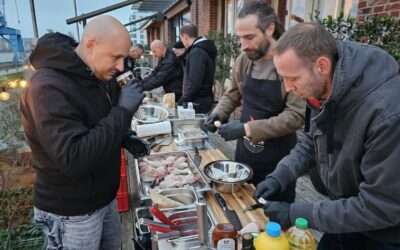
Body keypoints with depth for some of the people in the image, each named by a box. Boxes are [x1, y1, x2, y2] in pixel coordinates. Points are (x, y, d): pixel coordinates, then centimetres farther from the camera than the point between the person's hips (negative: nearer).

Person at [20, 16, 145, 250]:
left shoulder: (95, 76, 2)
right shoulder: (48, 87, -26)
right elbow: (73, 158, -33)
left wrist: (125, 138, -1)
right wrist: (123, 110, -30)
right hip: (71, 212, -8)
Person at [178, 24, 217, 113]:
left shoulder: (197, 52, -17)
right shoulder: (203, 49, 14)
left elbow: (194, 83, -24)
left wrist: (181, 102, -18)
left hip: (197, 102, -10)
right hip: (204, 99, 10)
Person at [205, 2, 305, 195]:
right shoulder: (243, 61, 0)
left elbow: (296, 115, -23)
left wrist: (248, 128, -27)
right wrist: (219, 112, -4)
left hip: (277, 158, -5)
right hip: (244, 151, 5)